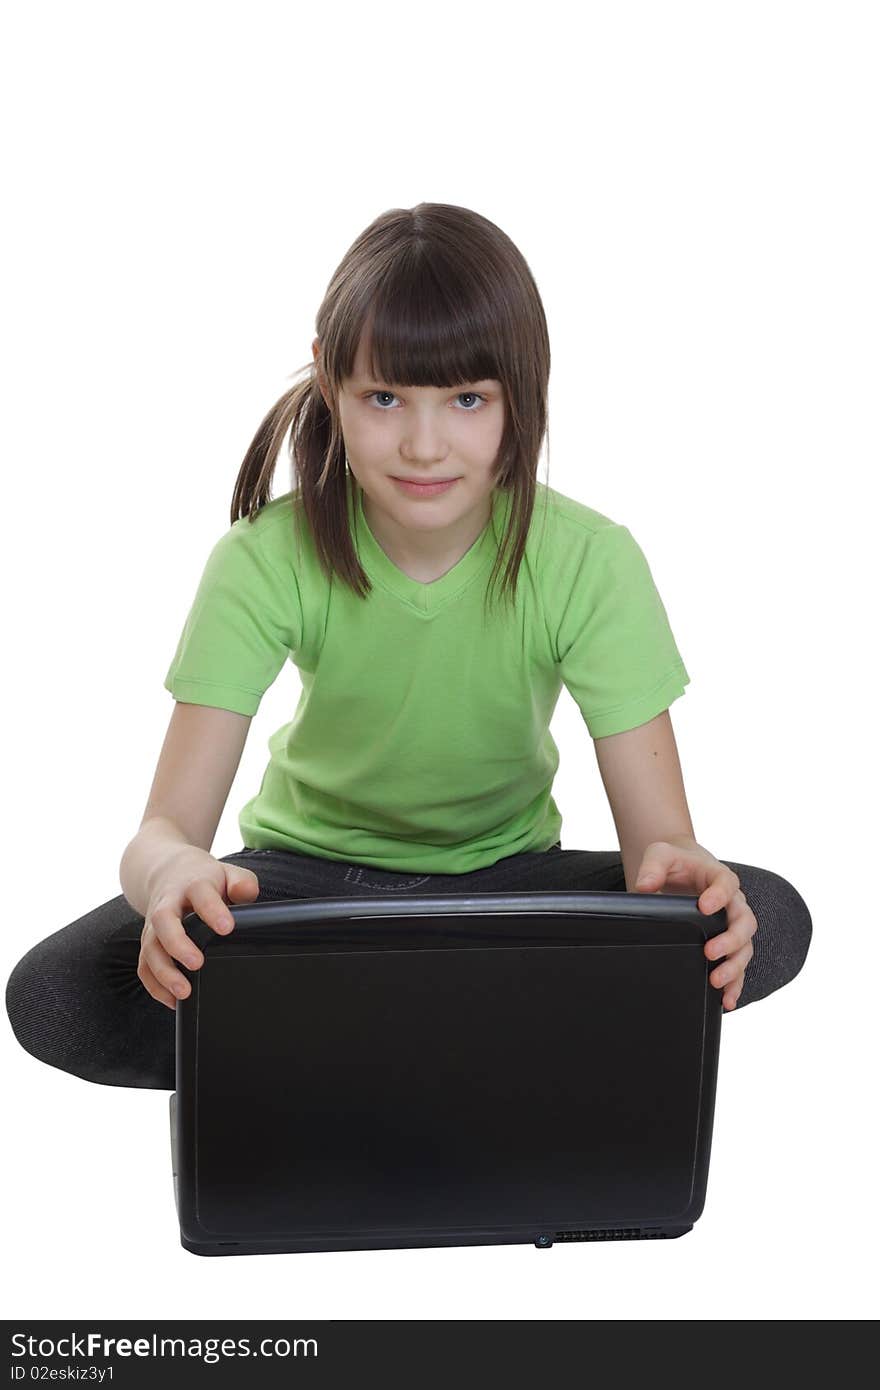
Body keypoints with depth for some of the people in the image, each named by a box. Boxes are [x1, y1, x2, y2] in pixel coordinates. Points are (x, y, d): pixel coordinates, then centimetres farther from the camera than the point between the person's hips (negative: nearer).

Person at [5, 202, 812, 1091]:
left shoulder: (588, 562, -19)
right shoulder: (268, 560, -20)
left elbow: (657, 832, -22)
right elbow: (165, 828, -25)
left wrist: (677, 868, -49)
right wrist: (174, 873, -52)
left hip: (503, 876, 1)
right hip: (308, 874, 0)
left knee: (769, 922, -26)